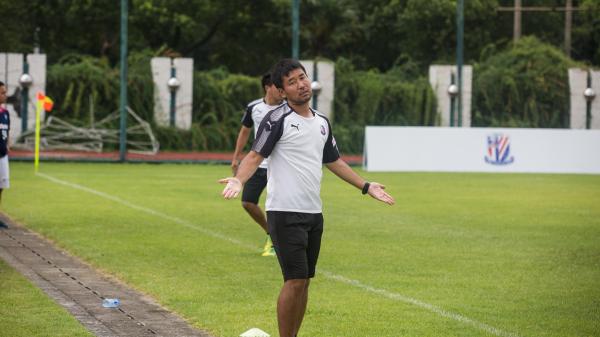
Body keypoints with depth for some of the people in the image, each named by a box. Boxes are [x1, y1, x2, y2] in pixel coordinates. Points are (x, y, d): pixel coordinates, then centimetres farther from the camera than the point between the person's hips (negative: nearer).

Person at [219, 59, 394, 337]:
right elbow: (255, 155, -13)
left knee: (304, 282, 9)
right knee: (295, 280, -12)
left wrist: (366, 186, 27)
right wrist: (239, 179, -32)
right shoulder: (277, 120, -8)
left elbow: (334, 162, 25)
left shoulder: (322, 123, 13)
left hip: (314, 214, 7)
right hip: (285, 213, -7)